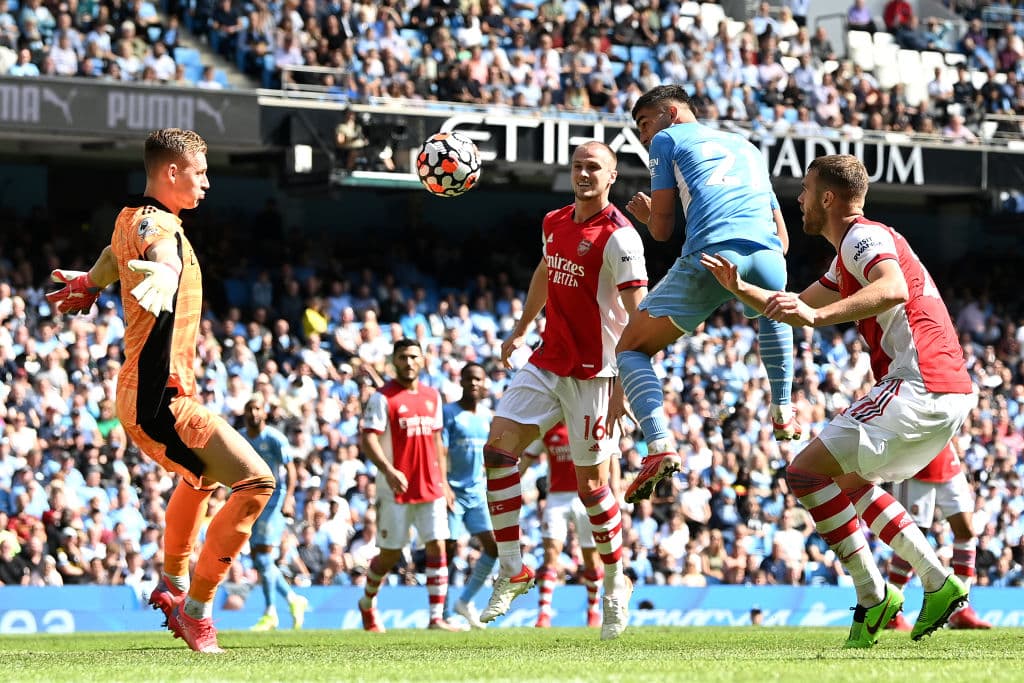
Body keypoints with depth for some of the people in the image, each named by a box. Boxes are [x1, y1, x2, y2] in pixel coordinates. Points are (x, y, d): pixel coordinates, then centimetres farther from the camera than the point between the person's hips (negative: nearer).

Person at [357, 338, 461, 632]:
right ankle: (367, 603, 29)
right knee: (390, 554, 4)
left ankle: (437, 617, -7)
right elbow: (368, 439, -14)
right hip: (396, 488, -4)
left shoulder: (432, 396, 13)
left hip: (431, 487, 4)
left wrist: (443, 481, 17)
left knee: (437, 547, -6)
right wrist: (389, 471, -29)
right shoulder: (382, 398, -6)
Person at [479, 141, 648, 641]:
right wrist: (520, 331, 29)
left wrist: (623, 386, -26)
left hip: (594, 374, -7)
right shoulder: (555, 223, 8)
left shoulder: (619, 238, -15)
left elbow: (637, 317, -20)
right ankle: (511, 572, 0)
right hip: (548, 363, 7)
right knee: (499, 447, -7)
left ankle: (615, 584, 19)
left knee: (591, 481, -1)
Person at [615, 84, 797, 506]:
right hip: (767, 256, 5)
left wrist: (646, 215, 36)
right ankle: (782, 412, 33)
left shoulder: (668, 139, 19)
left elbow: (662, 229, 14)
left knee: (631, 350, 10)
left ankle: (660, 445, -13)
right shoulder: (747, 148, 34)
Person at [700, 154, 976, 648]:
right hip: (950, 393, 11)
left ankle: (873, 596, -10)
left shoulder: (863, 237, -8)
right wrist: (738, 288, 22)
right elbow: (798, 307, 36)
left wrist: (817, 315, -40)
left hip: (919, 386, -11)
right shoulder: (850, 253, 24)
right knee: (850, 483, 26)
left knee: (805, 472, -12)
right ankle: (938, 583, 16)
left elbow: (893, 291, -30)